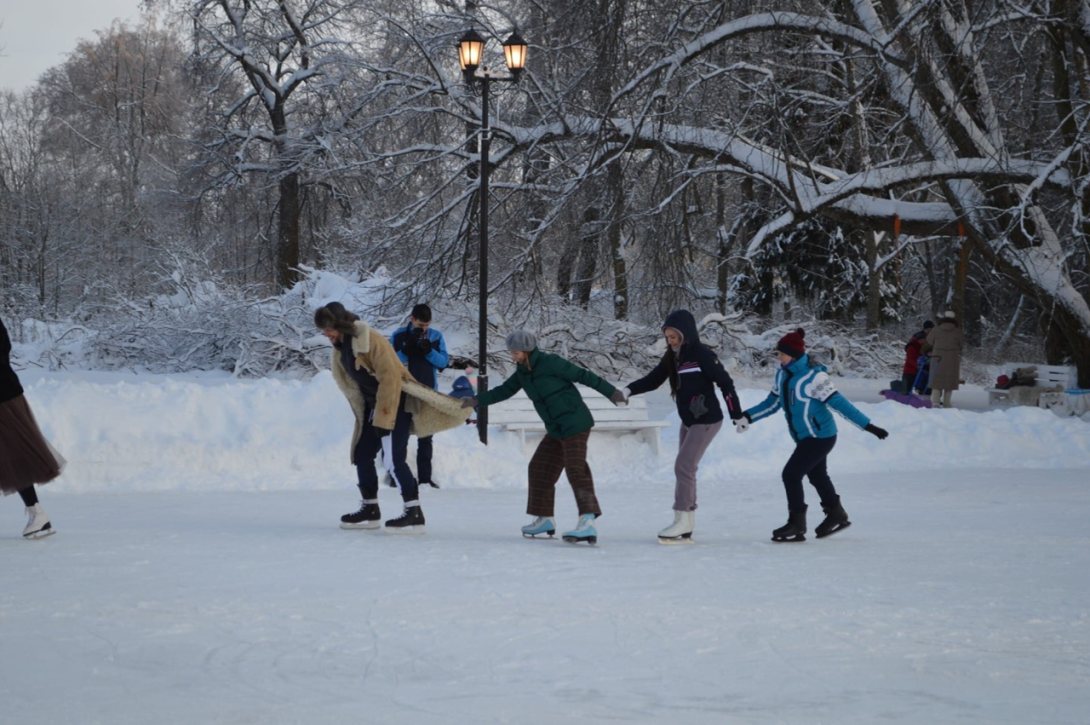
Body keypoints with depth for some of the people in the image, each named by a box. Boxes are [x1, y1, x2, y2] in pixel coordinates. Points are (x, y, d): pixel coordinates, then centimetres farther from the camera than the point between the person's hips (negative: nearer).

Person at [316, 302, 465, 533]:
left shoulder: (370, 340, -23)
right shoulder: (340, 345, 6)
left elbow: (390, 378, -25)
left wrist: (383, 418, -24)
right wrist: (373, 416, 13)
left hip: (396, 402, -9)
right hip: (374, 404, 9)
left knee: (393, 458, -16)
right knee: (362, 454, 10)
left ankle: (414, 514, -12)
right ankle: (370, 510, 21)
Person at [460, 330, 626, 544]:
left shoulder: (550, 363, -16)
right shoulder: (522, 373, 8)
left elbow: (583, 375, -13)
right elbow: (504, 391, 15)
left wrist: (610, 392, -11)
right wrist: (476, 401, 6)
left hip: (575, 424, -9)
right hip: (556, 429, 9)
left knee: (576, 468, -18)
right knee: (540, 468, 11)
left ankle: (589, 521, -26)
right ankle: (544, 518, 22)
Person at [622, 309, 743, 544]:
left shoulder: (702, 354, -17)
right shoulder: (672, 357, 5)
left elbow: (725, 383, -15)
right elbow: (652, 380, 3)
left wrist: (737, 416, -13)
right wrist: (628, 390, -14)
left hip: (707, 420, -8)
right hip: (688, 420, 8)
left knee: (684, 466, -13)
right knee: (685, 469, 9)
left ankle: (683, 522, -9)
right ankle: (686, 526, 13)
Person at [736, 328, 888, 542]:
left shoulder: (814, 376, -23)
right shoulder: (782, 375, 1)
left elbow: (838, 402, -22)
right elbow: (772, 403, 12)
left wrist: (868, 426, -22)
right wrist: (748, 417, 2)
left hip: (820, 437, -8)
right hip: (805, 437, 8)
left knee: (791, 474, -11)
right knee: (817, 476, 22)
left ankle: (797, 526, 0)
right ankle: (836, 516, 41)